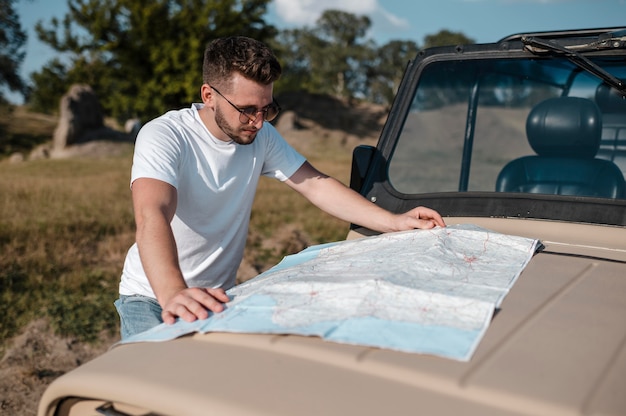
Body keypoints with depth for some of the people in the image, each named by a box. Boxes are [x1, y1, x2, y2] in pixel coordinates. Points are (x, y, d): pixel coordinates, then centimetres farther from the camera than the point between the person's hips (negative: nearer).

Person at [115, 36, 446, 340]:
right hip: (152, 296, -4)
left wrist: (394, 222, -12)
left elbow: (315, 185, -2)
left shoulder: (261, 136, -2)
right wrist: (173, 293, -57)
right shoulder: (162, 137, -21)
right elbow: (152, 216, -37)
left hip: (217, 296, 5)